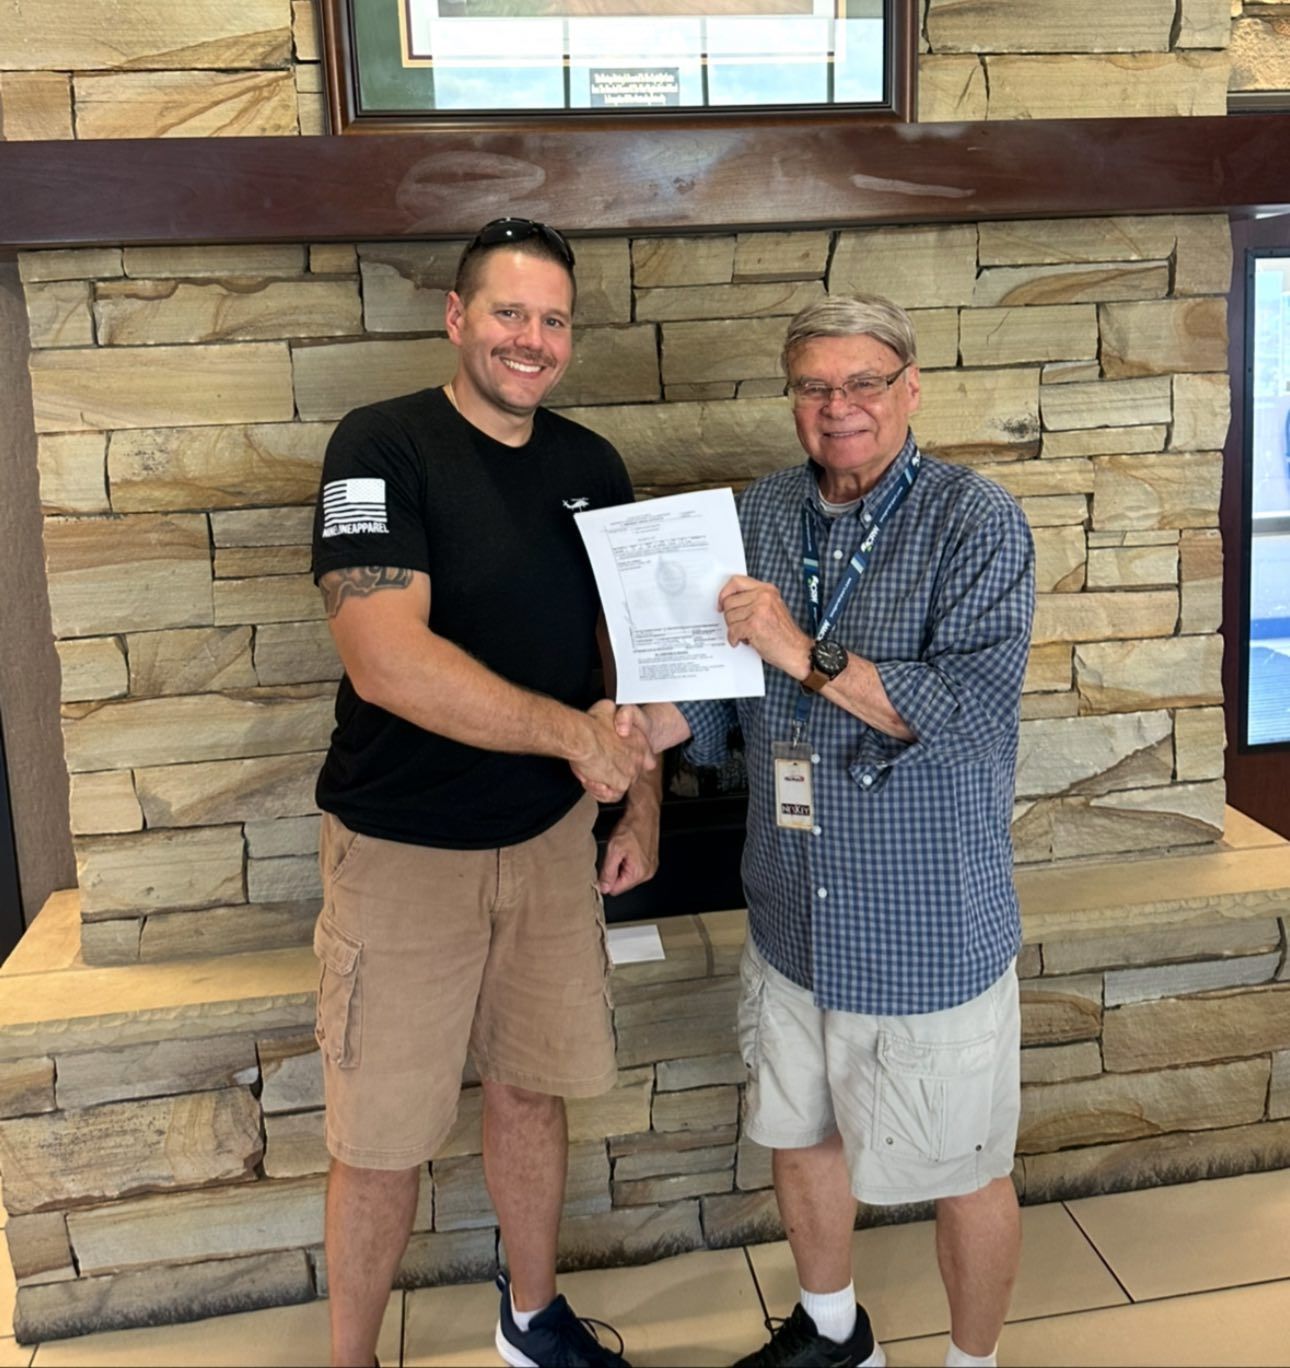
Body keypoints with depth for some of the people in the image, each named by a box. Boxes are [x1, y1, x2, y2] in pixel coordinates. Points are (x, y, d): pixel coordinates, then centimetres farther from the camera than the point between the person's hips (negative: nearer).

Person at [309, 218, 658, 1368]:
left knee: (531, 1091, 19)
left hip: (551, 839, 5)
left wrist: (643, 804, 6)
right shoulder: (383, 445, -14)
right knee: (383, 1138, 7)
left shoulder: (592, 467, 4)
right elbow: (387, 661, -27)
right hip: (403, 851, -5)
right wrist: (573, 734, -22)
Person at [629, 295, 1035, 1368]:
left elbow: (970, 713, -24)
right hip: (795, 917, 6)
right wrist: (640, 727, -10)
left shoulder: (977, 523, -13)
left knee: (964, 1172, 13)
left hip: (929, 926, -5)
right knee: (799, 1137, 23)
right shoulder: (763, 515, 3)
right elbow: (725, 689, 9)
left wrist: (807, 653, -28)